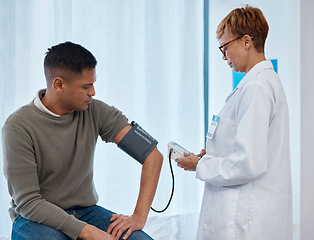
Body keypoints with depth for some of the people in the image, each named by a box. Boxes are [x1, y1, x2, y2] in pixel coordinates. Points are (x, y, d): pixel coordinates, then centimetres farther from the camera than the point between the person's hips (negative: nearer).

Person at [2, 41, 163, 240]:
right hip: (35, 219, -3)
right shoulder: (18, 127, -15)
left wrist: (139, 217, -17)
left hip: (86, 212, 3)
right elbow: (28, 203, -18)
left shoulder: (95, 112, -5)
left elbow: (153, 154, -7)